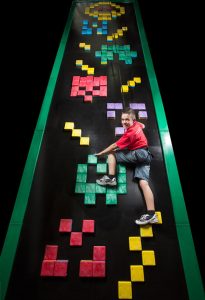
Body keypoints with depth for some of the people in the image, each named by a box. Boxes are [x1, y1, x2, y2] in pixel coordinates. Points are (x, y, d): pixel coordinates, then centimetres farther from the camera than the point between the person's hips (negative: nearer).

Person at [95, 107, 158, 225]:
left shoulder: (130, 133, -12)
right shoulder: (137, 124, 12)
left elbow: (114, 146, -7)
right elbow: (143, 126, 40)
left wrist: (101, 153, 3)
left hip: (138, 154, -9)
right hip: (145, 156, 9)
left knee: (111, 153, 0)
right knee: (143, 183, -5)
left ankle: (110, 178, -9)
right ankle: (151, 214, -15)